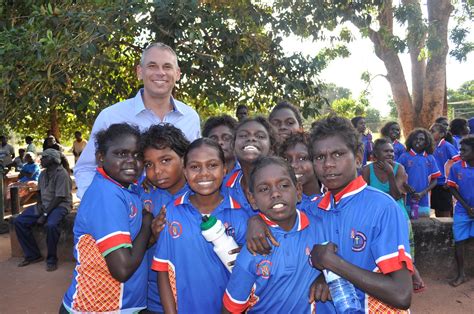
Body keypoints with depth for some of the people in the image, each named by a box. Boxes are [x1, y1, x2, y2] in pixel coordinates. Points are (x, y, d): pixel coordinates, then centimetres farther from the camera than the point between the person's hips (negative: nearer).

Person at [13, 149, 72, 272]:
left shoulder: (61, 174, -15)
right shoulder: (43, 174, 10)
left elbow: (59, 198, -20)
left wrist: (45, 214, -22)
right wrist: (39, 203, 0)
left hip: (59, 205, -8)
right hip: (44, 205, 9)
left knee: (51, 225, -37)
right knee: (19, 221, -6)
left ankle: (52, 259, -16)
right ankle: (33, 255, 3)